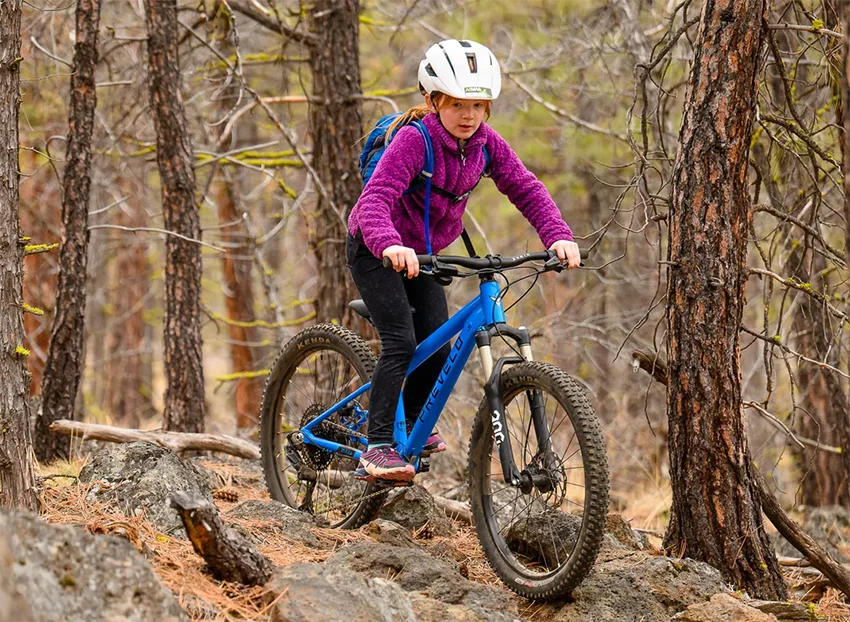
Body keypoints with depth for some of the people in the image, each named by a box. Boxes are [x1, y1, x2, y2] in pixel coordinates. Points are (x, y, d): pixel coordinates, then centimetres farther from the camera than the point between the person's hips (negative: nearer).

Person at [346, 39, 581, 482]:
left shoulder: (486, 144, -9)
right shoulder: (413, 140, -28)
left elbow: (526, 189, -9)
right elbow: (377, 197, -40)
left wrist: (558, 236, -26)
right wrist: (389, 245, -59)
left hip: (422, 253, 6)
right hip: (374, 251, -6)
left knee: (438, 347, 1)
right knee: (401, 342, -19)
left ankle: (412, 426, 26)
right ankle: (377, 448, -16)